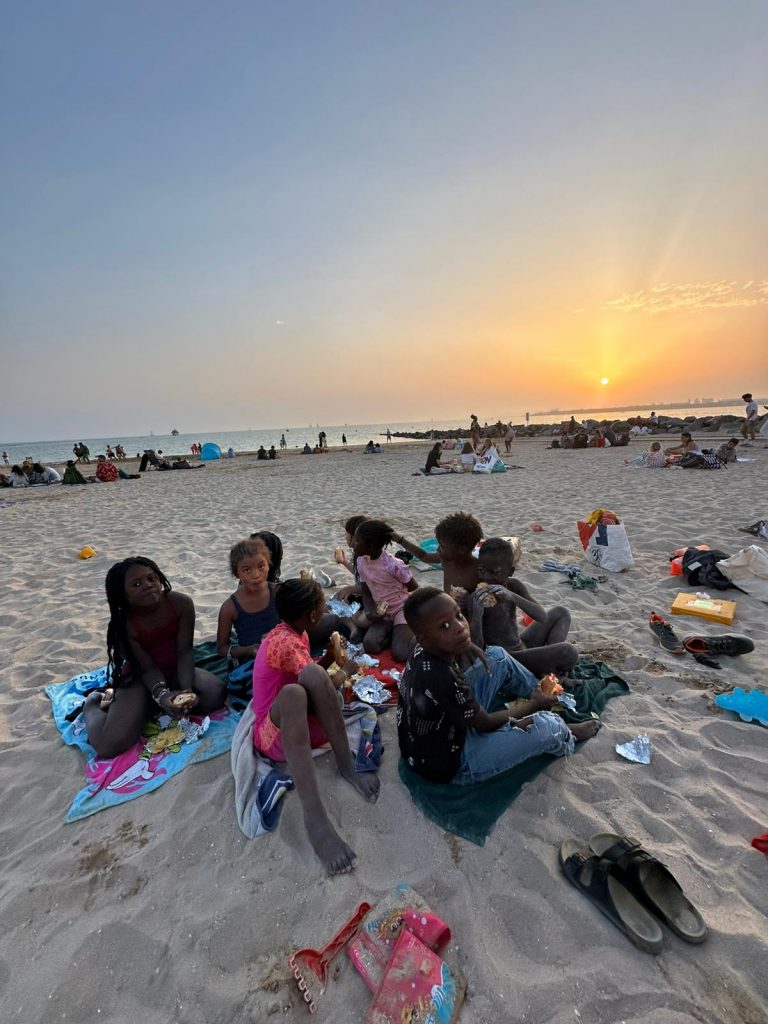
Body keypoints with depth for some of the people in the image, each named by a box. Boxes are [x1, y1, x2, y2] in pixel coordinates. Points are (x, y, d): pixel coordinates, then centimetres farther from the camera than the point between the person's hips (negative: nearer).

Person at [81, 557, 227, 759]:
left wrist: (186, 689, -31)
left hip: (175, 671, 3)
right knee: (110, 745, -24)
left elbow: (185, 651, -17)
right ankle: (93, 702, 13)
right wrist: (162, 694, -38)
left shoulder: (182, 603, -19)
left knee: (216, 694, -25)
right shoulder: (122, 624, -22)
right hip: (139, 677, -2)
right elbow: (147, 668, -19)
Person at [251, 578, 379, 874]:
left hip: (302, 723, 7)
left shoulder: (293, 633, 7)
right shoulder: (285, 641, -21)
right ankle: (314, 815, -47)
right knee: (293, 692, -42)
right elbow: (324, 687, -25)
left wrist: (330, 657, 0)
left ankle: (346, 767, -19)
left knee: (313, 676, -27)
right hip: (274, 734, -7)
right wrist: (345, 670, -5)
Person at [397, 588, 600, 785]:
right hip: (451, 763, -8)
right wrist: (534, 705, -5)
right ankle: (567, 736, 22)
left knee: (498, 656, 5)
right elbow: (485, 724, -20)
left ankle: (540, 690, 27)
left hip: (447, 724, 8)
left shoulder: (426, 650, -14)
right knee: (547, 726, -14)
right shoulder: (442, 680, -38)